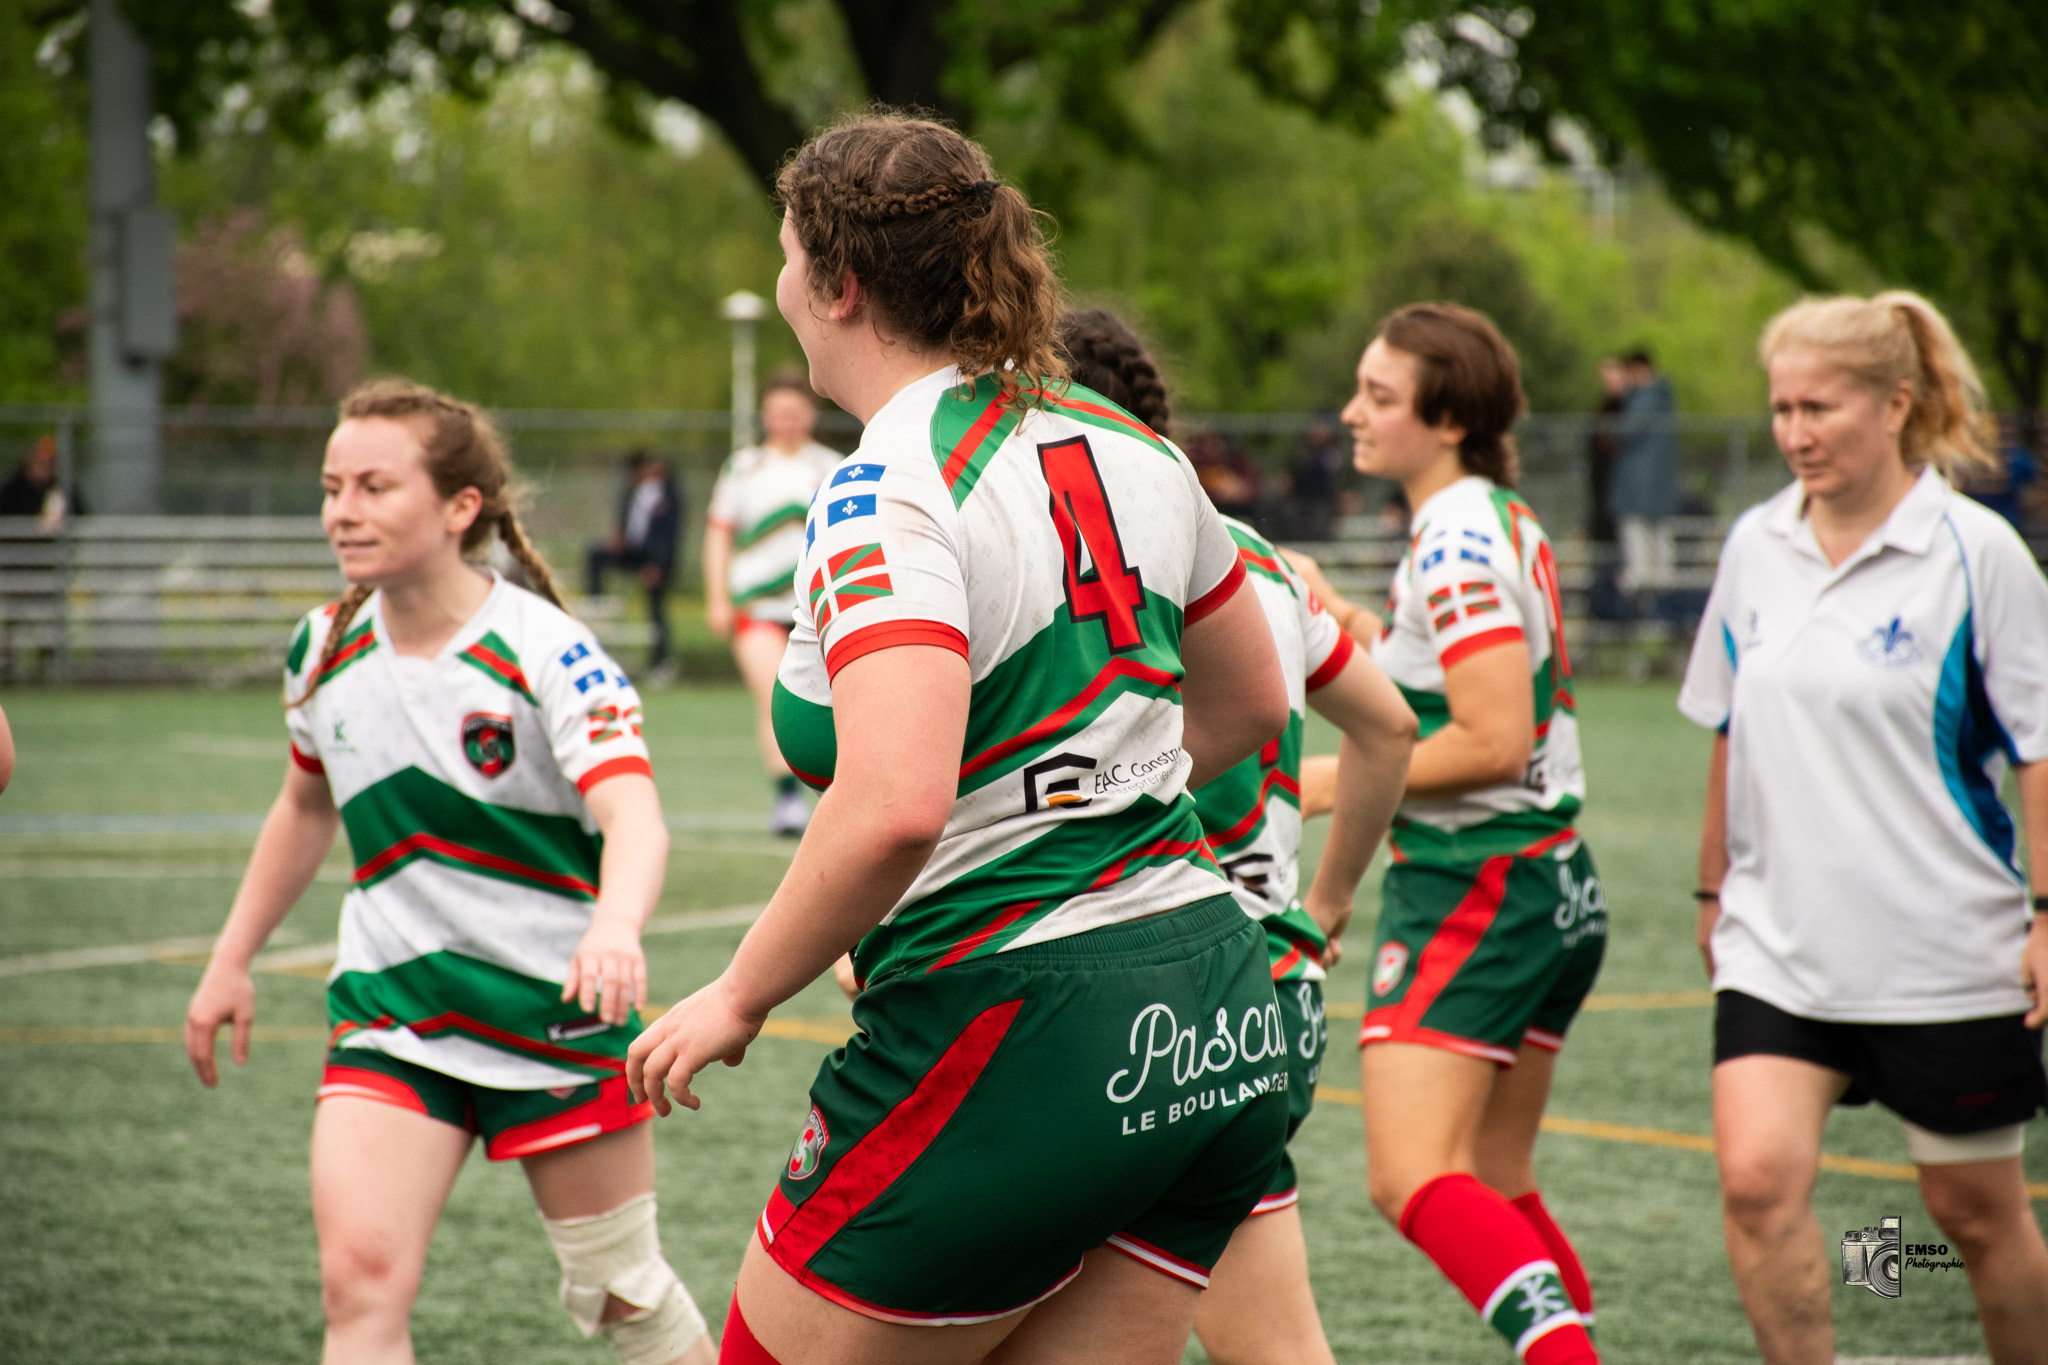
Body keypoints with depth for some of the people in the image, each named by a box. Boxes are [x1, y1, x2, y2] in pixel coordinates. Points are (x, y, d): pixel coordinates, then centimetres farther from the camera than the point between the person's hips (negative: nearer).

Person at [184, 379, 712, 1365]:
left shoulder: (544, 651, -17)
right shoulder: (324, 652, 0)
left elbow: (634, 814, -32)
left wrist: (616, 925, -52)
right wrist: (231, 960, 20)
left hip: (558, 1013, -3)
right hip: (388, 1012, 3)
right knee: (360, 1280, -16)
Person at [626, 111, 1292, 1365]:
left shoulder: (890, 495, -15)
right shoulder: (1129, 451, 9)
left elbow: (894, 804, -28)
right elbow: (1250, 704, 23)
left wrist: (738, 998, -15)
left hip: (1013, 1026, -8)